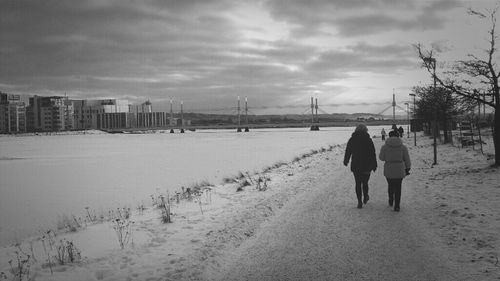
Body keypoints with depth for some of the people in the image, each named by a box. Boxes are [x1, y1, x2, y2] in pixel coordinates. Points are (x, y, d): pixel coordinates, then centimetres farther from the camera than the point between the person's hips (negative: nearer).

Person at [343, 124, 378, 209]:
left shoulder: (352, 140, -1)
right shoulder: (368, 140, -7)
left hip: (355, 166, 1)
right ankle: (365, 198, 31)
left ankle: (359, 202, 3)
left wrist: (346, 161, 24)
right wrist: (374, 165, 1)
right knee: (365, 182, 16)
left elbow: (348, 152, 8)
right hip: (366, 166, -1)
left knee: (358, 183, 7)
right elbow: (373, 154, -6)